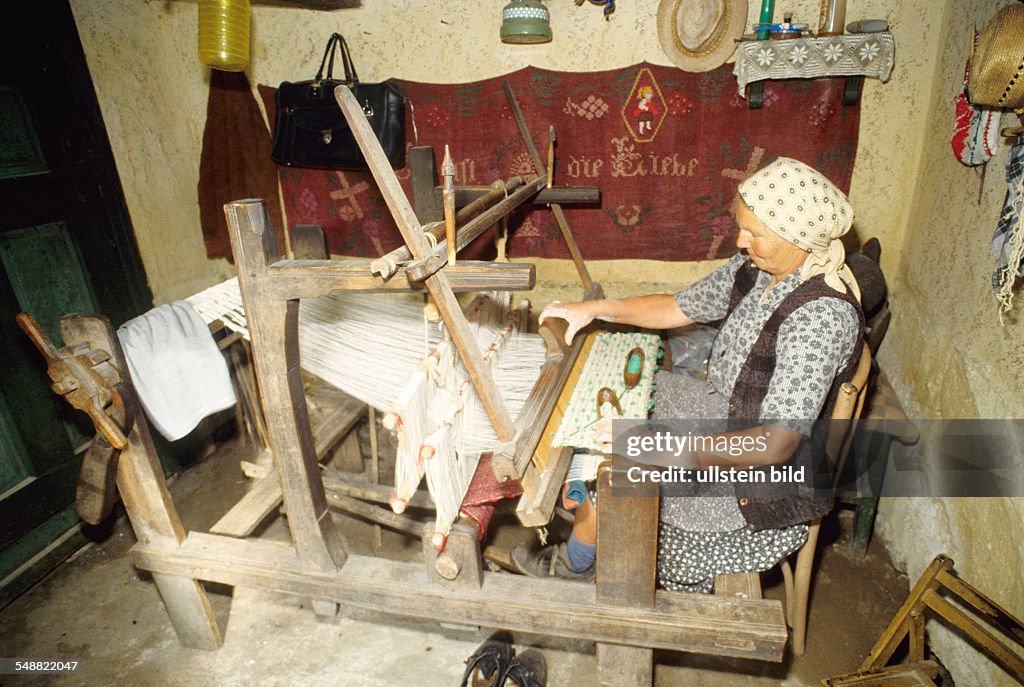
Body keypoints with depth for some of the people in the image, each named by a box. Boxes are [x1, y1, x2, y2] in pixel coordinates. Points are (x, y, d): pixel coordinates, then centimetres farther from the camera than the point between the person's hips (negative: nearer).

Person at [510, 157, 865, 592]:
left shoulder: (823, 314, -31)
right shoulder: (755, 268, -5)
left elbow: (777, 444, -35)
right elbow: (678, 309, 7)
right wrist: (596, 309, -3)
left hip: (765, 488, -8)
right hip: (722, 415, 8)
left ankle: (573, 565, 23)